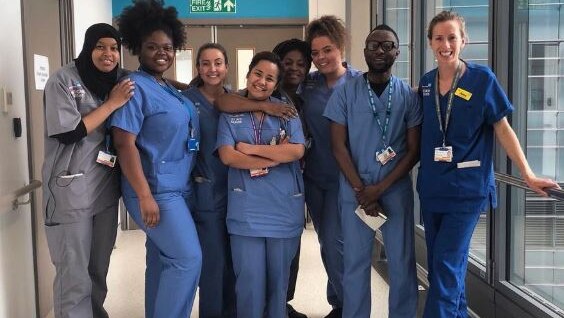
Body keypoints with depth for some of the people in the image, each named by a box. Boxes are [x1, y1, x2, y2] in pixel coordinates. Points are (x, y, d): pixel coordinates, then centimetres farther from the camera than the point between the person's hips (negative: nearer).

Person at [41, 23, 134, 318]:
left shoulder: (119, 81, 10)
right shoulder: (63, 80, -7)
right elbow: (67, 133, -16)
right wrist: (111, 104, -14)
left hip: (106, 189, 6)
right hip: (71, 191, -6)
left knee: (99, 269, 16)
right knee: (74, 276, -1)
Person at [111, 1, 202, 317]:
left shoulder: (168, 88, 12)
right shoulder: (135, 87, -14)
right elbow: (125, 143, -20)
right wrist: (145, 196, -23)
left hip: (177, 187, 8)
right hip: (155, 189, -8)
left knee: (163, 259, 14)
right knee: (188, 258, -9)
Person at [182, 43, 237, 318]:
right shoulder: (187, 100, -5)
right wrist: (197, 179, -11)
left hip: (235, 190, 4)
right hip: (206, 192, -4)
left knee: (234, 259, 12)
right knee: (213, 261, -1)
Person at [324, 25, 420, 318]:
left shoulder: (409, 96, 2)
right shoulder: (345, 93, 1)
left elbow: (414, 150, 0)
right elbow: (339, 146, -1)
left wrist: (380, 188, -9)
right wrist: (361, 190, -8)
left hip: (397, 190, 1)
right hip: (354, 191, 0)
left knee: (402, 263, 5)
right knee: (355, 262, 5)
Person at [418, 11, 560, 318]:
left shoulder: (482, 78, -8)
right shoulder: (426, 82, 4)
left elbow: (502, 129, -4)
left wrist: (528, 175, -5)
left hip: (467, 187, -5)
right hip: (431, 186, 5)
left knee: (447, 264, -8)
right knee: (438, 263, 14)